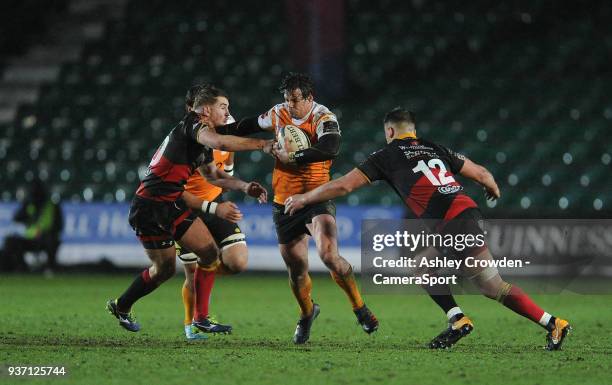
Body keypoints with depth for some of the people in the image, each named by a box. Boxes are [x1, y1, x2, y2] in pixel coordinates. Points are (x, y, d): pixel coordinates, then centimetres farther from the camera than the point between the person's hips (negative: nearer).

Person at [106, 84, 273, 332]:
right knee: (165, 269, 1)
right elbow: (221, 143, -36)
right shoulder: (192, 124, -16)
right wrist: (262, 144, -33)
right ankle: (120, 307, 24)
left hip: (173, 205, 9)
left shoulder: (202, 143, 14)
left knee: (210, 253, 2)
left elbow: (214, 174, 27)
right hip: (151, 207, -9)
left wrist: (245, 187, 11)